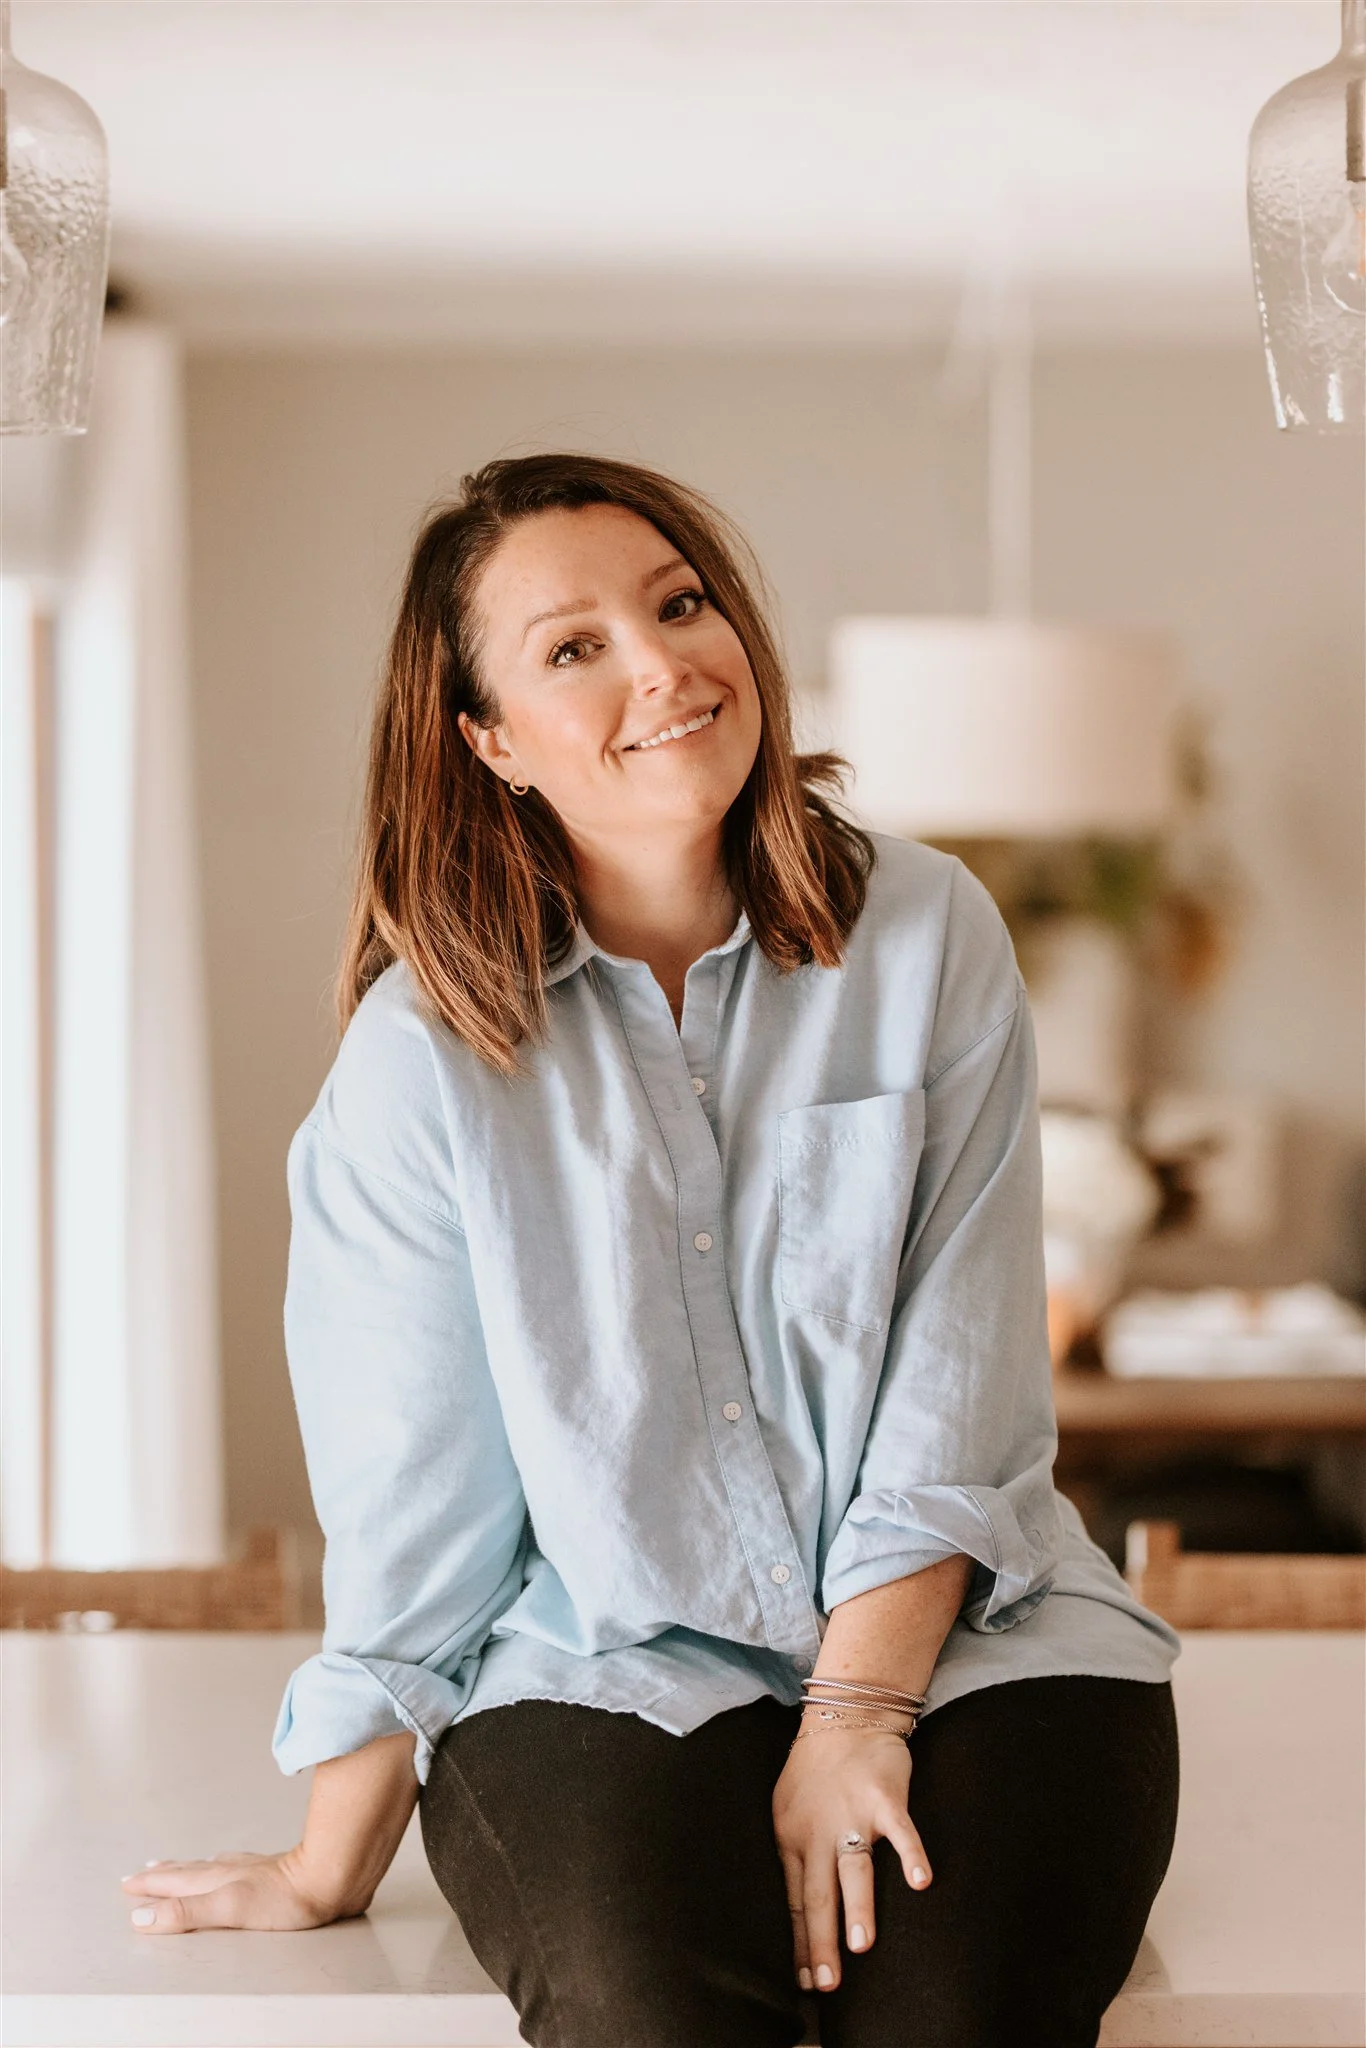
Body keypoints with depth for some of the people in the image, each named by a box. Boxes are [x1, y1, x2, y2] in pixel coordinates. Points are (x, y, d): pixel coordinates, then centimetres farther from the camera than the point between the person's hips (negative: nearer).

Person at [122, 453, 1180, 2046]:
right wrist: (334, 1875, 5)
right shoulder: (426, 1045, -6)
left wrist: (855, 1718, -11)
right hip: (607, 1670, -1)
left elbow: (959, 1386, -3)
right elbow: (405, 1500, 0)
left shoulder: (928, 940, -1)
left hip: (958, 1634, 2)